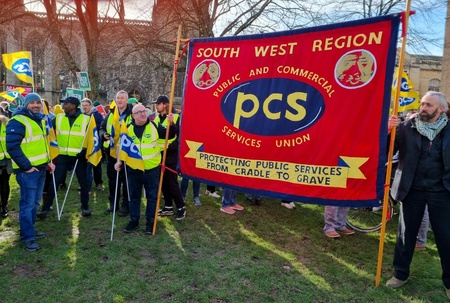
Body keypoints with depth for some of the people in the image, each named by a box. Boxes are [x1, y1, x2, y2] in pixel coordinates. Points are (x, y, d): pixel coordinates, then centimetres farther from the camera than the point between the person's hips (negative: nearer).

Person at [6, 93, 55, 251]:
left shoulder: (40, 120, 15)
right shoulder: (18, 121, -13)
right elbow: (12, 147, -20)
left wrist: (48, 160, 16)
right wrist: (26, 166, -19)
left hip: (40, 168, 9)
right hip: (27, 170, -9)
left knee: (35, 202, 17)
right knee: (27, 203, -3)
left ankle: (30, 229, 30)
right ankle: (28, 237, 5)